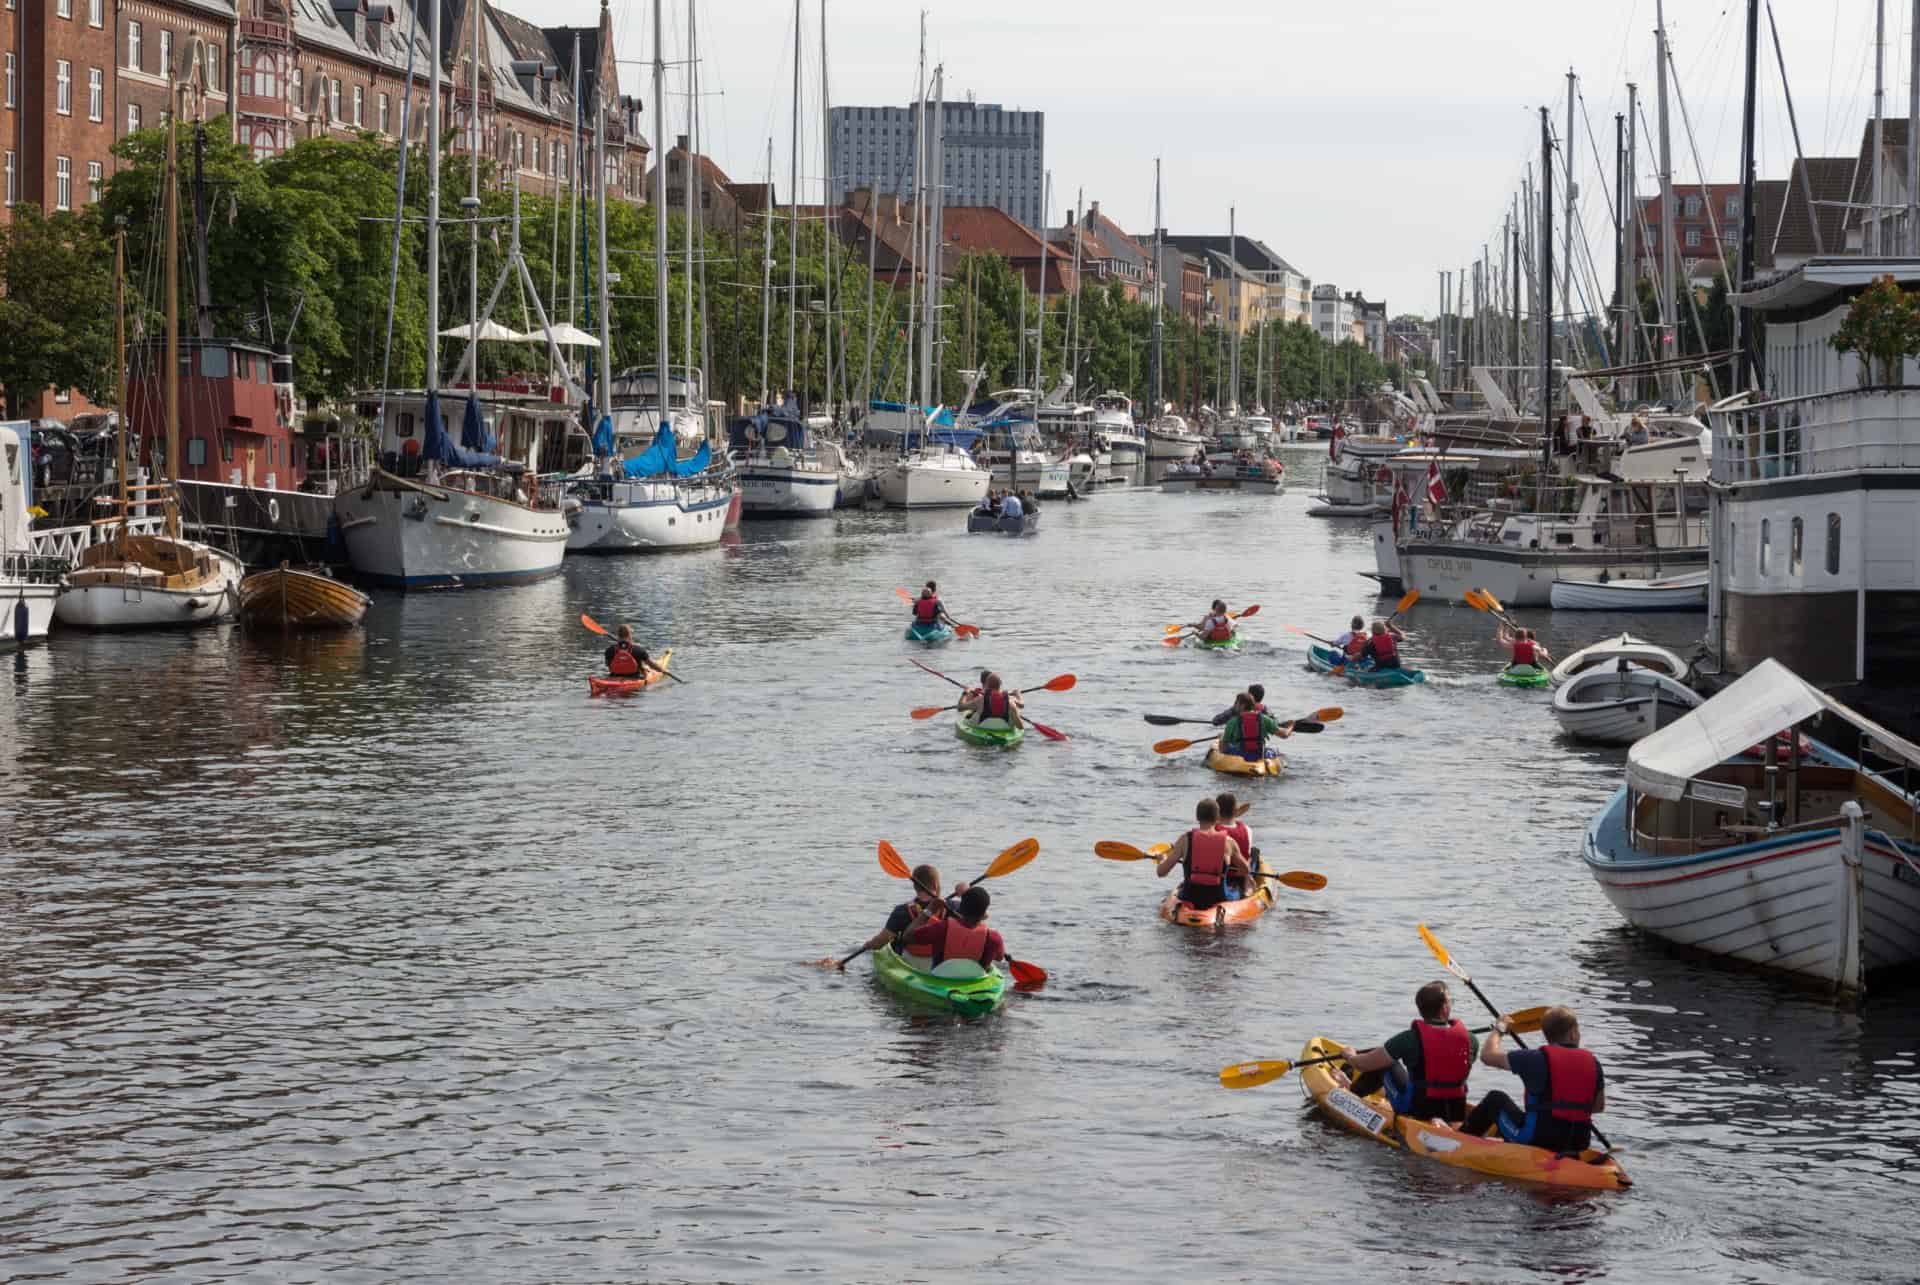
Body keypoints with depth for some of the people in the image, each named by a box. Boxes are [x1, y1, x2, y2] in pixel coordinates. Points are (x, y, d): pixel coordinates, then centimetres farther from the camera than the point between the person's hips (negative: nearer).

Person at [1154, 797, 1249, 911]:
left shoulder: (1185, 839, -7)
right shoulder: (1228, 842, -6)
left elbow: (1161, 872, -5)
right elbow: (1245, 871, 12)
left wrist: (1162, 859, 18)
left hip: (1189, 901, 1)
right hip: (1218, 900, -1)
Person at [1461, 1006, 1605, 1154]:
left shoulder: (1539, 1058, -11)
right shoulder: (1592, 1062, 0)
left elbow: (1487, 1055, -3)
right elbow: (1599, 1106, 12)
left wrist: (1499, 1029, 16)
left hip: (1538, 1139, -4)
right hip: (1579, 1144, 4)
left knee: (1496, 1099, 22)